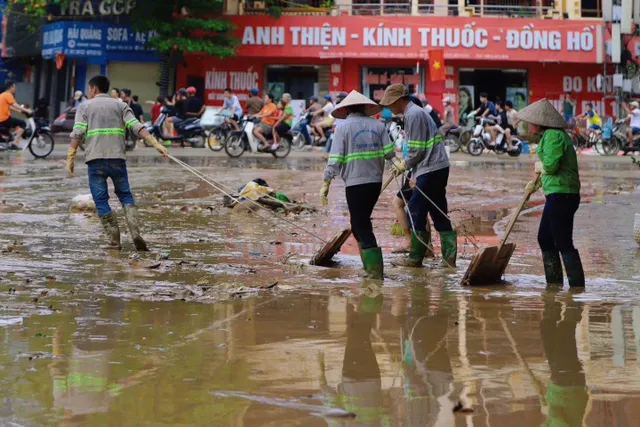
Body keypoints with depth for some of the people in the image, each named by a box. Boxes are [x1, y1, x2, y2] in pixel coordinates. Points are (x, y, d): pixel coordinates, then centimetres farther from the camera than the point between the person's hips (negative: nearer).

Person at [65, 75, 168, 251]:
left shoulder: (85, 107, 9)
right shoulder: (120, 105, 13)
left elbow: (77, 133, -5)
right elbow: (136, 126, -1)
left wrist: (70, 157, -7)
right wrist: (155, 143, -6)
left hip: (95, 159, -2)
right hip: (117, 159, 2)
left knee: (101, 201, 4)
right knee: (125, 196, 11)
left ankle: (114, 240, 0)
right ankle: (135, 233, -8)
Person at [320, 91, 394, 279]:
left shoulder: (343, 127, -3)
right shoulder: (377, 125, 6)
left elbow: (335, 159, -9)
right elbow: (389, 153, 0)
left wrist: (326, 183, -6)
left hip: (355, 183, -4)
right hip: (375, 181, 4)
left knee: (361, 226, 1)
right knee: (362, 221, 18)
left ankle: (375, 269, -6)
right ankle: (371, 265, 16)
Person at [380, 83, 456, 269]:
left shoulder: (413, 115, -13)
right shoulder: (416, 112, 18)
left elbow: (417, 150, -17)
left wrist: (404, 165, -3)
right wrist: (406, 164, 13)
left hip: (430, 170, -10)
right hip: (438, 168, 10)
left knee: (416, 213, -2)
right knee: (439, 214, 9)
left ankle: (415, 258, 4)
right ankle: (449, 257, 8)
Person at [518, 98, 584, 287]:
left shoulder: (553, 135, -14)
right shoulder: (551, 135, 18)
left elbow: (550, 165, -23)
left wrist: (539, 167, -2)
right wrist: (537, 183, 12)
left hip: (561, 195, -11)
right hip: (558, 195, 11)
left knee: (563, 243, -8)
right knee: (545, 238, 18)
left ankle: (577, 285, -5)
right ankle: (554, 283, 25)